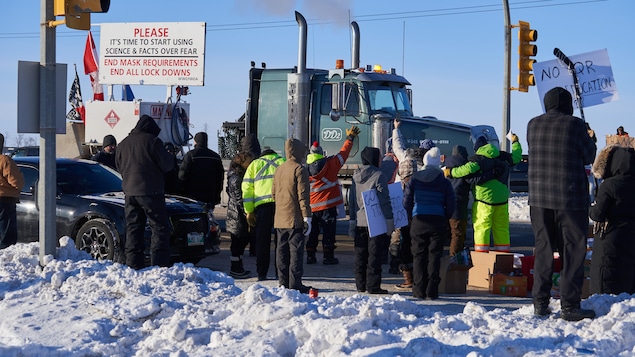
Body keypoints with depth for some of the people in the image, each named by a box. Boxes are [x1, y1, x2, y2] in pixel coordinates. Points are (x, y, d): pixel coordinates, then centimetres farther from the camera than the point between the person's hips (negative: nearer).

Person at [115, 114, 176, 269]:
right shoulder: (152, 141, -7)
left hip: (130, 192, 6)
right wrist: (170, 157, 13)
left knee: (133, 229, 9)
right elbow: (167, 164, -8)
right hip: (150, 191, -6)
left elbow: (120, 168, 23)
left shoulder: (123, 144, 13)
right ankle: (159, 265, -12)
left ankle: (133, 265, 6)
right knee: (159, 228, -4)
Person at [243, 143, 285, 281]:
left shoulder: (254, 164, 19)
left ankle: (262, 273, 4)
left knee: (262, 240, 5)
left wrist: (249, 211, 10)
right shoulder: (284, 162, 20)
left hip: (262, 204, 0)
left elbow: (247, 188, 10)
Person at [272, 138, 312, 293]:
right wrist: (307, 217, -13)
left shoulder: (279, 170, 13)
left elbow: (273, 193, 19)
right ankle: (295, 284, -7)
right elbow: (303, 196, -14)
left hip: (280, 219, 7)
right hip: (295, 219, -7)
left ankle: (283, 282, 14)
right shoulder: (300, 170, -11)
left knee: (282, 250, 10)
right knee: (296, 251, -5)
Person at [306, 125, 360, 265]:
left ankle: (310, 256, 14)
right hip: (328, 206, -3)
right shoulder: (330, 165, -9)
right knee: (328, 232, 2)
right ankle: (328, 257, 3)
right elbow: (343, 153, 0)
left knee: (312, 232, 12)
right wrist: (350, 138, 11)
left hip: (311, 207, 3)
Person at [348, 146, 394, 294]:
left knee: (360, 254, 12)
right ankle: (373, 286, -4)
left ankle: (360, 284, 16)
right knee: (374, 254, -3)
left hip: (359, 221, 6)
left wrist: (352, 219, 17)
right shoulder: (377, 175, -10)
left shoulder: (356, 175, 10)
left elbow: (351, 200, 12)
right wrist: (389, 220, -7)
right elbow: (384, 200, -12)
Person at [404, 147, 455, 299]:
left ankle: (419, 290, 3)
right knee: (434, 256, 4)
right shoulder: (444, 182, 2)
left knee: (418, 255, 6)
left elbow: (406, 202, 2)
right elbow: (450, 206, 2)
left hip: (418, 221, 0)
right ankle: (432, 291, 0)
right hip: (438, 221, 0)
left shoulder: (414, 179, 2)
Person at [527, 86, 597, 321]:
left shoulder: (533, 125, 4)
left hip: (539, 198, 5)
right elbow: (589, 157, -1)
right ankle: (569, 306, 1)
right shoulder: (574, 125, -10)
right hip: (570, 198, -5)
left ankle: (540, 303, 13)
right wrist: (590, 141, 19)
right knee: (573, 251, 2)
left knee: (543, 249, 13)